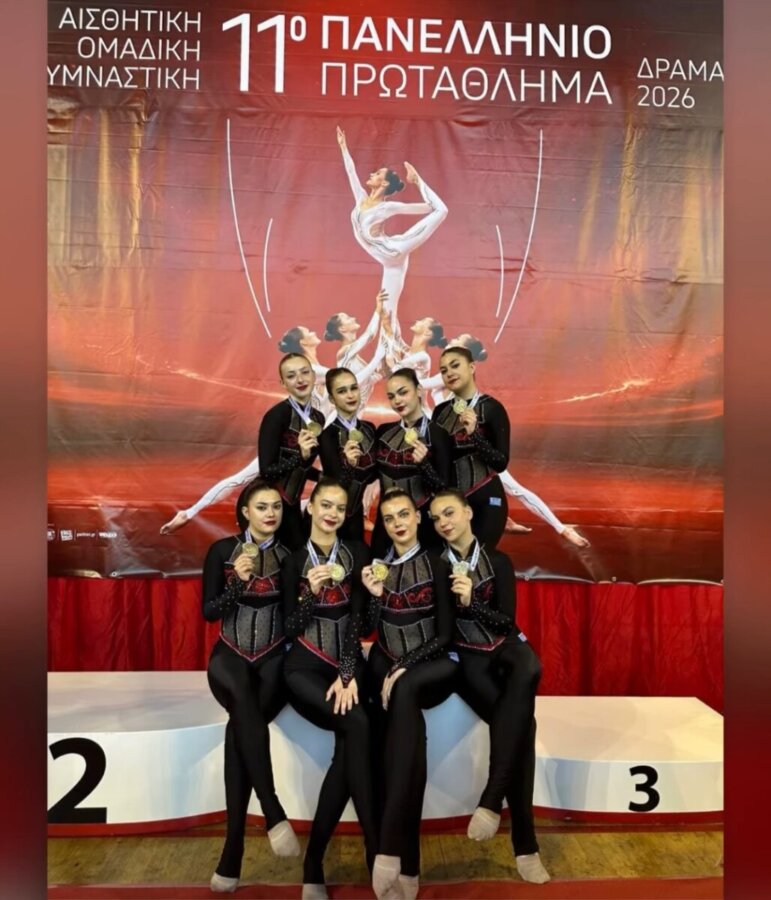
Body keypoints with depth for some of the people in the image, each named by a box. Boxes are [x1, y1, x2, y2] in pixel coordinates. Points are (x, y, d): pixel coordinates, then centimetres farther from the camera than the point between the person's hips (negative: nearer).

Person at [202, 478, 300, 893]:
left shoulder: (290, 554, 2)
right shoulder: (222, 550, 2)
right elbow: (209, 611, 0)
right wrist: (238, 582, -15)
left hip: (273, 657, 0)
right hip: (230, 656, 0)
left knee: (239, 727, -25)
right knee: (244, 698, -34)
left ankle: (233, 854, -18)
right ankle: (274, 813, -31)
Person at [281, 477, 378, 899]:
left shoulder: (357, 553, 7)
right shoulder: (293, 558, 4)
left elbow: (358, 618, -2)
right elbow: (290, 628, 1)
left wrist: (348, 674, -13)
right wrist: (311, 592, -17)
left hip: (348, 663, 2)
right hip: (305, 666, -1)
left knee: (348, 743, -26)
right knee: (358, 726, -28)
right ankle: (375, 852, -20)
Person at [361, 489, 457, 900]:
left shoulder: (436, 564, 0)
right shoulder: (376, 566, 8)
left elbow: (444, 634, -4)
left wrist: (405, 670, -14)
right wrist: (374, 596, -11)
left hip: (430, 666, -2)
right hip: (387, 666, 2)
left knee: (404, 691, -35)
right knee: (406, 714, -28)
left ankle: (388, 848, -38)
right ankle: (406, 866, -25)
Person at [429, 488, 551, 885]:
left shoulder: (498, 560, 5)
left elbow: (506, 620, -2)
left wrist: (470, 601, -17)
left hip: (505, 645, 2)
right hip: (467, 655, -2)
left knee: (528, 669, -36)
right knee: (521, 719, -28)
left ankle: (490, 801, -33)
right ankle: (525, 844, -19)